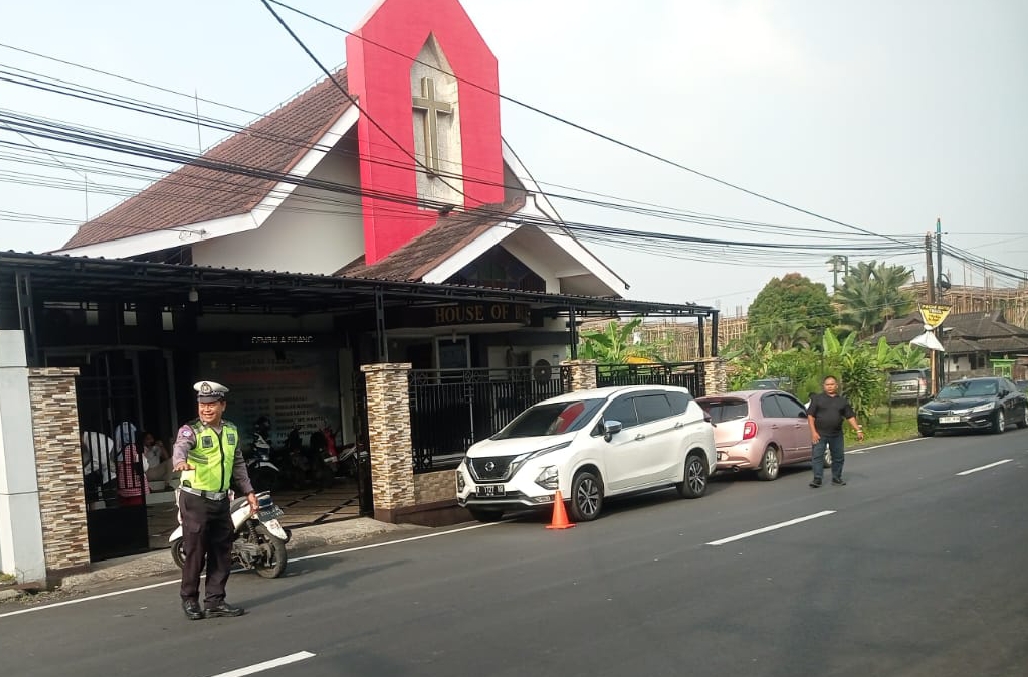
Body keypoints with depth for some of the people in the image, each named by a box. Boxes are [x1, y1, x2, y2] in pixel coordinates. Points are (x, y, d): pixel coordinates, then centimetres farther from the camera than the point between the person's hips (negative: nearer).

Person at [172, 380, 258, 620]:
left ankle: (215, 601, 18)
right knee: (195, 552, -1)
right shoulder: (191, 430, -10)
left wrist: (248, 491, 16)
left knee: (222, 553, 8)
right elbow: (180, 446, -34)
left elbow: (238, 464, 19)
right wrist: (180, 461, -56)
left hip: (221, 500, 6)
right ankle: (189, 599, 16)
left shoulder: (231, 431, 10)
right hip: (195, 499, -6)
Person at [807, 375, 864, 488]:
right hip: (820, 434, -3)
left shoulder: (843, 400, 10)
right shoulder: (817, 398, 1)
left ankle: (836, 478, 22)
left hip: (836, 434, 3)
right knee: (817, 456, -7)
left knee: (838, 457, 9)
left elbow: (850, 416, 10)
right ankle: (817, 479, -3)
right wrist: (813, 432, -11)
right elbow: (810, 415, -3)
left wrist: (858, 430, 1)